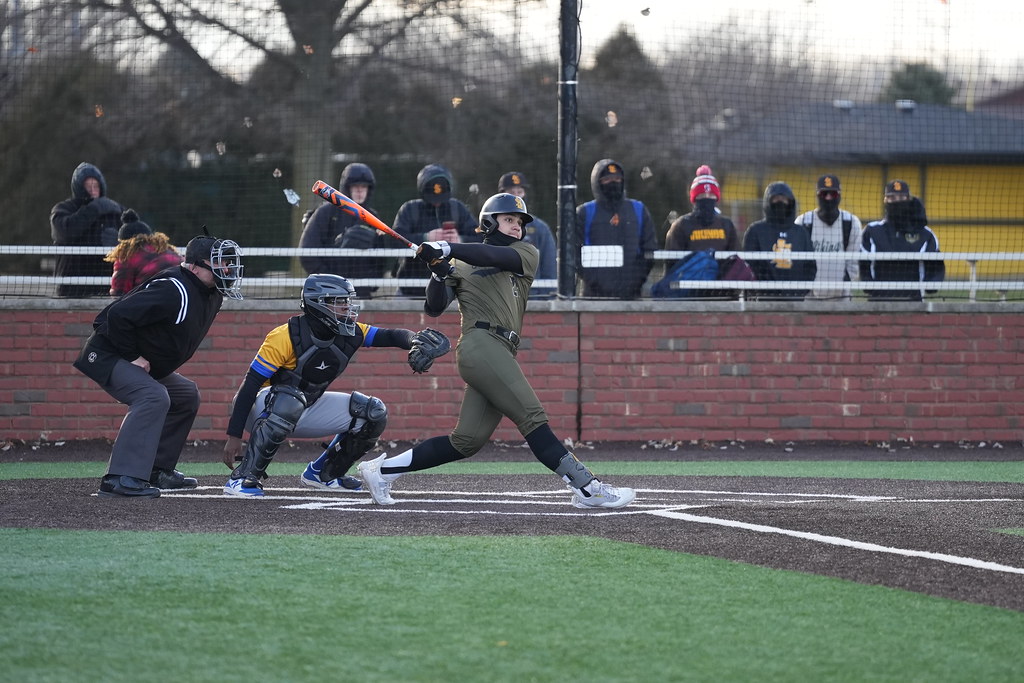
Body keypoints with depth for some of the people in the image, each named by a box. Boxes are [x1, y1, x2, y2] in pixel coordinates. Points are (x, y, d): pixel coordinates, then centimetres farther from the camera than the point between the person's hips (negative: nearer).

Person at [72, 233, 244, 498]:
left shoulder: (211, 295, 5)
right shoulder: (174, 290, -27)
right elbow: (119, 315, -31)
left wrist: (167, 362, 10)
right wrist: (133, 357, -22)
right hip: (107, 356, -11)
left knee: (186, 396, 17)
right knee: (153, 397, -30)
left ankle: (157, 470, 20)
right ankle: (121, 478, -36)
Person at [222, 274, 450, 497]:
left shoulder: (349, 334, -7)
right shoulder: (287, 336, -26)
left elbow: (391, 336, -9)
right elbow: (250, 385, -26)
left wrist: (415, 342, -35)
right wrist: (234, 436, -29)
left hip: (303, 412, 7)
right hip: (262, 409, -7)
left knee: (373, 414, -2)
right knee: (290, 401, -41)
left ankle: (322, 473, 14)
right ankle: (243, 478, -33)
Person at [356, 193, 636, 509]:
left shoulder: (526, 254, 19)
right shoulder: (460, 266, 15)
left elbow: (499, 257, -3)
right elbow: (434, 308, 9)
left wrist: (447, 248, -15)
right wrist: (439, 273, -10)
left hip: (501, 355, 5)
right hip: (480, 345, -5)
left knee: (466, 442, 2)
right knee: (532, 418, -15)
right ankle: (587, 487, -22)